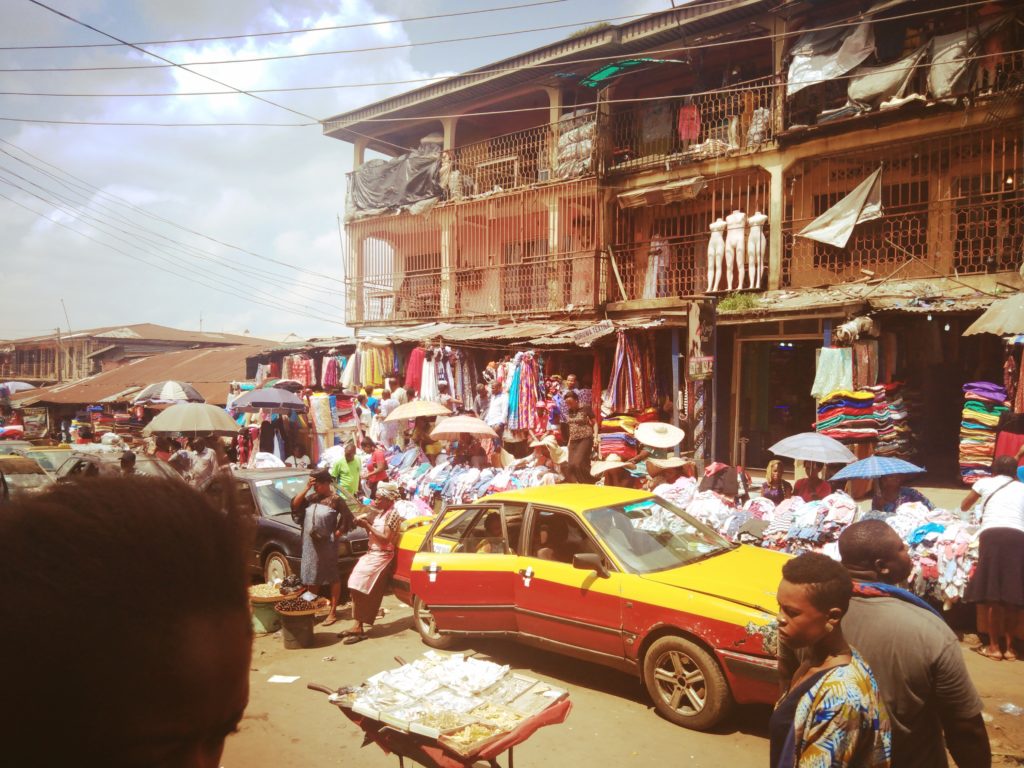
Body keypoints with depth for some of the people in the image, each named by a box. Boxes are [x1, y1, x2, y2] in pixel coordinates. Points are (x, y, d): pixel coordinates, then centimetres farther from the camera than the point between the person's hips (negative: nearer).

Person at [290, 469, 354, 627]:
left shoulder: (335, 500, -10)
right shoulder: (311, 497, 6)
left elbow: (347, 519, -8)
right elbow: (295, 504, -3)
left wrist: (337, 533, -10)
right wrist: (306, 488, -9)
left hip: (327, 544, -6)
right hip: (309, 544, 6)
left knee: (332, 577, 3)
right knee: (311, 578, 15)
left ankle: (333, 612, 10)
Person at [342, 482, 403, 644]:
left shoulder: (392, 515, -14)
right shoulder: (380, 513, 12)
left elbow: (386, 539, -20)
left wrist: (368, 526, -19)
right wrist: (365, 524, -3)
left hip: (381, 556, -9)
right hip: (372, 553, 9)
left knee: (360, 588, -11)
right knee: (357, 588, 3)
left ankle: (359, 628, -6)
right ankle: (358, 626, 8)